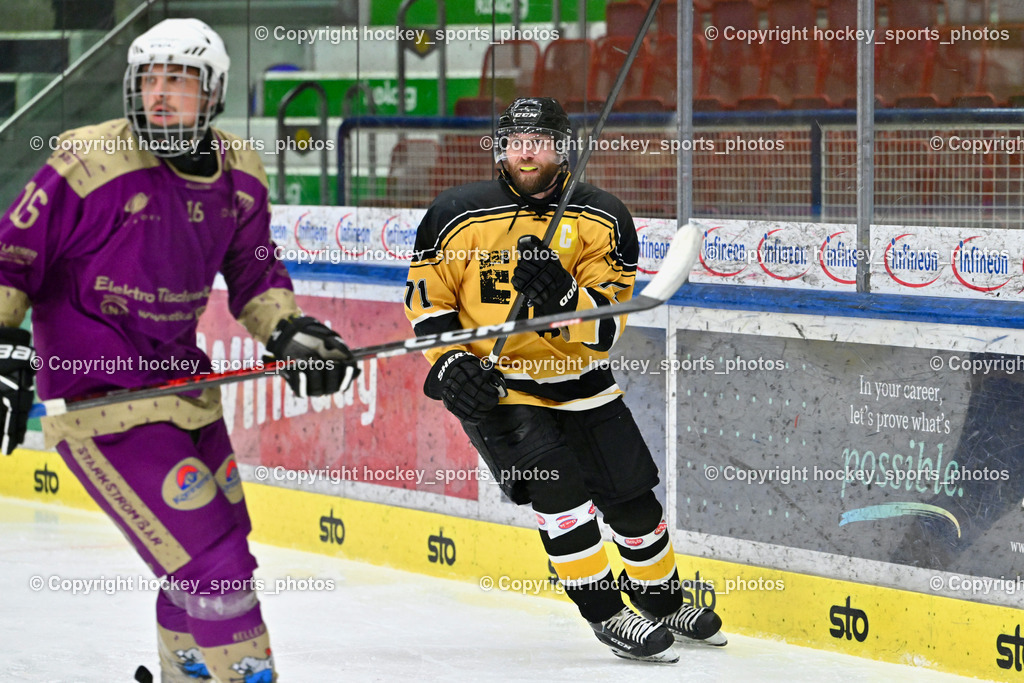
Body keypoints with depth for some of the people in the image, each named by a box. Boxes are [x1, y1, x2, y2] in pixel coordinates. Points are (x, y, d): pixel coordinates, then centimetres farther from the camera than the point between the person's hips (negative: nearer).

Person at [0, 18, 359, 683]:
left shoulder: (238, 175, 2)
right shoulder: (91, 164, -18)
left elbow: (252, 267, 16)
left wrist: (290, 331, 1)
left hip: (178, 374, 8)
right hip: (99, 392, -8)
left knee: (219, 549, 19)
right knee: (211, 560, -13)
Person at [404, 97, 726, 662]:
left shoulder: (602, 219, -8)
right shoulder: (457, 215, -10)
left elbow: (606, 326, -13)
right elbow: (426, 296, 1)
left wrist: (563, 299, -33)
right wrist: (450, 362, -13)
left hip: (578, 381, 3)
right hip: (491, 384, -3)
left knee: (633, 498, 9)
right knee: (557, 485, -21)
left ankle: (664, 604, 34)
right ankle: (606, 614, -8)